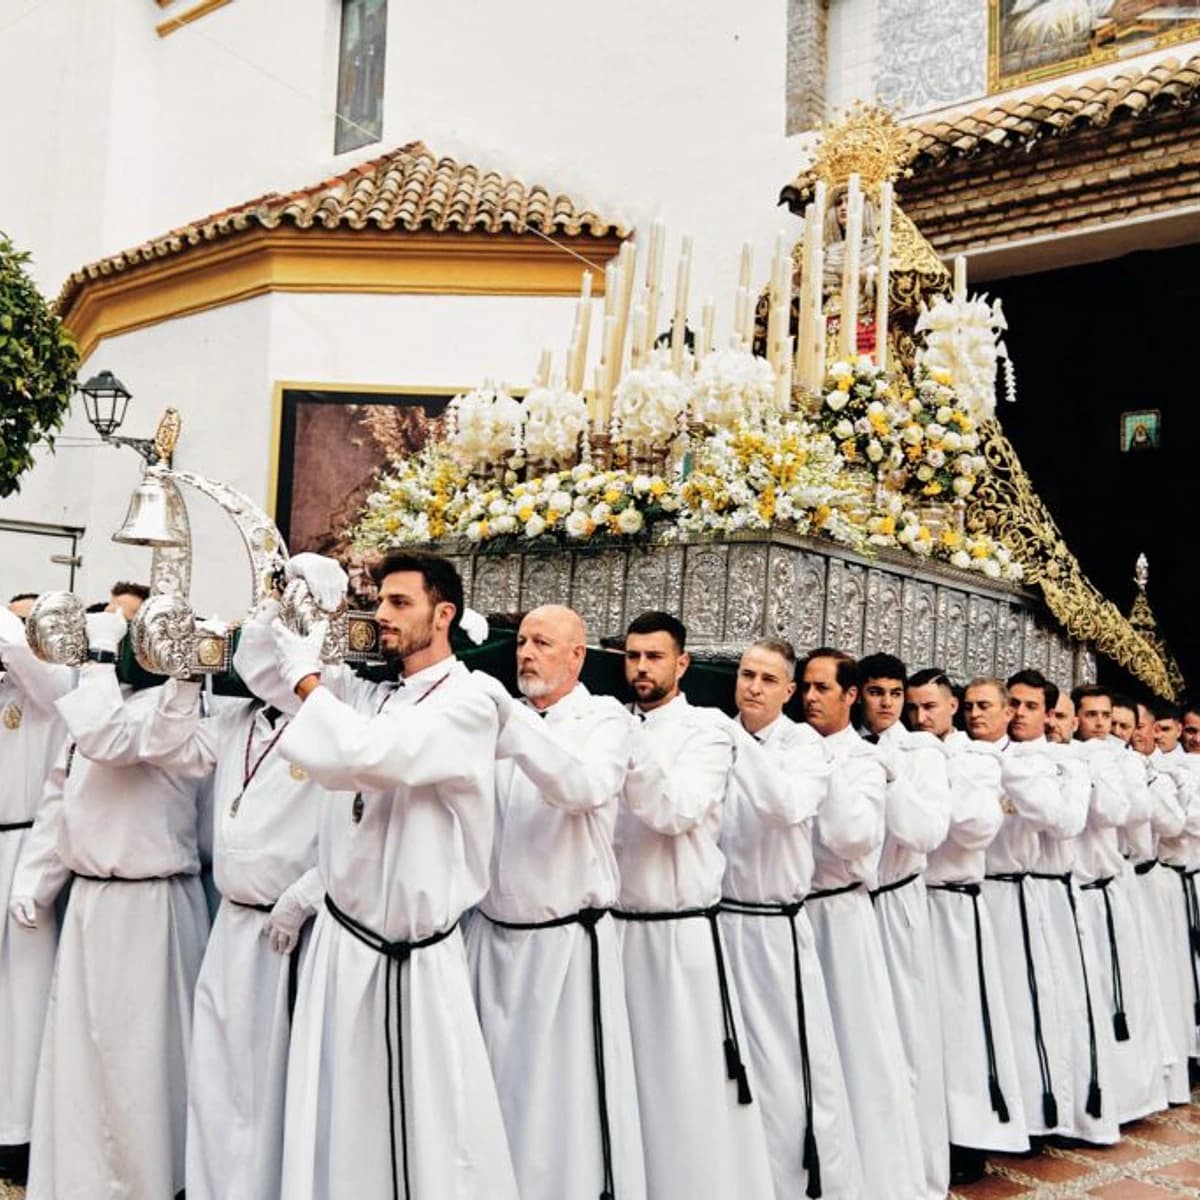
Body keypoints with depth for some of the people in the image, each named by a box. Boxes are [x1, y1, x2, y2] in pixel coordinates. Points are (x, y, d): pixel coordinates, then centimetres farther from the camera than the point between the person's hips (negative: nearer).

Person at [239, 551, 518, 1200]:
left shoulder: (468, 706, -12)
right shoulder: (367, 692, 8)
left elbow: (371, 754, -27)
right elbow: (258, 668, 14)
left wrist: (306, 677, -15)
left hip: (415, 958, -6)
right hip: (341, 938, 6)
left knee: (428, 1134, 2)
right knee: (335, 1121, 15)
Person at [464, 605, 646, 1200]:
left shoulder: (604, 719, -4)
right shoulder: (506, 720, 11)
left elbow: (585, 787, -24)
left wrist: (509, 717, -32)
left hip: (566, 943, -4)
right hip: (491, 937, 5)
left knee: (565, 1100, 1)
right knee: (493, 1092, 11)